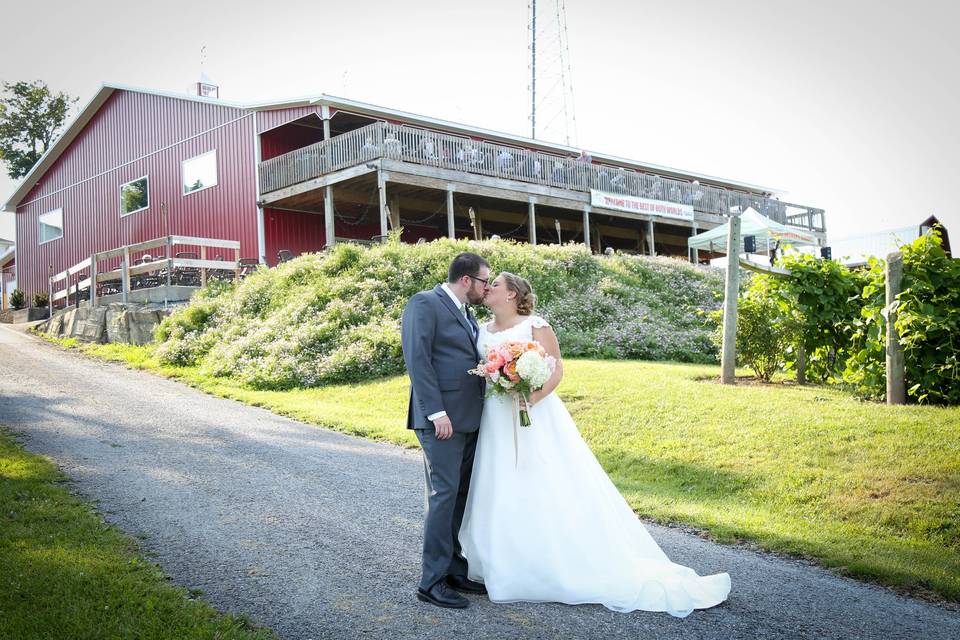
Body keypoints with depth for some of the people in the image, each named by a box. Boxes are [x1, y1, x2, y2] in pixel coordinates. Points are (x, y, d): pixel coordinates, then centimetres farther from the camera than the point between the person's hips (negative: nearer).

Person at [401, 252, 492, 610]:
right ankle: (432, 582, 1)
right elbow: (417, 359, -16)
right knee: (444, 495, -8)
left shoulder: (465, 313, 20)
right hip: (442, 419, -9)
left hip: (469, 419, 9)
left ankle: (454, 568, 22)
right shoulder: (424, 304, -8)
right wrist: (437, 412, -20)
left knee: (461, 496, 12)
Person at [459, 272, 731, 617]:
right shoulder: (482, 331, 12)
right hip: (497, 427, 6)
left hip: (536, 423, -6)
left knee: (553, 496, -5)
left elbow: (556, 370, -10)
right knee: (500, 501, 7)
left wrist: (535, 396, -25)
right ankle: (510, 569, 21)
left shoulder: (535, 325, -6)